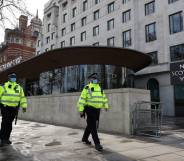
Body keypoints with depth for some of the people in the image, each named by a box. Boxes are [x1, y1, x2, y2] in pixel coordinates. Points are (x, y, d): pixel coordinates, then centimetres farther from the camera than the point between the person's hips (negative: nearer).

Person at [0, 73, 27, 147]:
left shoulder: (19, 87, 10)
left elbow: (22, 97, 11)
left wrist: (24, 106, 5)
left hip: (14, 108, 4)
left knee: (9, 123, 9)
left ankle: (6, 138, 18)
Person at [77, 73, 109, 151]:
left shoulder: (100, 89, 14)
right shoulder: (87, 88, -5)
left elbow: (104, 98, 20)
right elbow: (82, 99, -8)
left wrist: (106, 106, 6)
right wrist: (81, 110, -12)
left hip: (97, 110, 7)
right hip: (90, 109, -6)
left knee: (90, 125, 17)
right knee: (93, 126, -8)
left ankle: (85, 138, 35)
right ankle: (97, 143, -6)